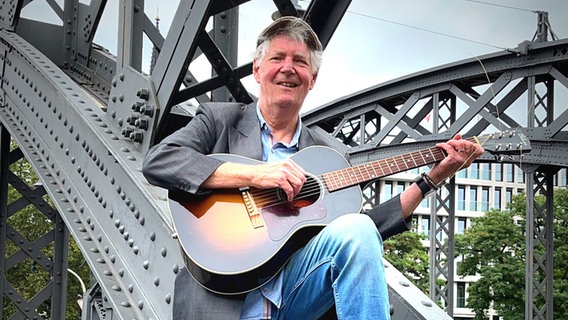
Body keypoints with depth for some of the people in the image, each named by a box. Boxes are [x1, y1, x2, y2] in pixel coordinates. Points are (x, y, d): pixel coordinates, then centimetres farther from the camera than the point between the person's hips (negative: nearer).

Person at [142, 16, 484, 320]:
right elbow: (157, 160, -6)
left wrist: (431, 179, 12)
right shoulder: (219, 120, 11)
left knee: (355, 229, -26)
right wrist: (254, 174, -14)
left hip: (297, 287, 4)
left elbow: (364, 226, 17)